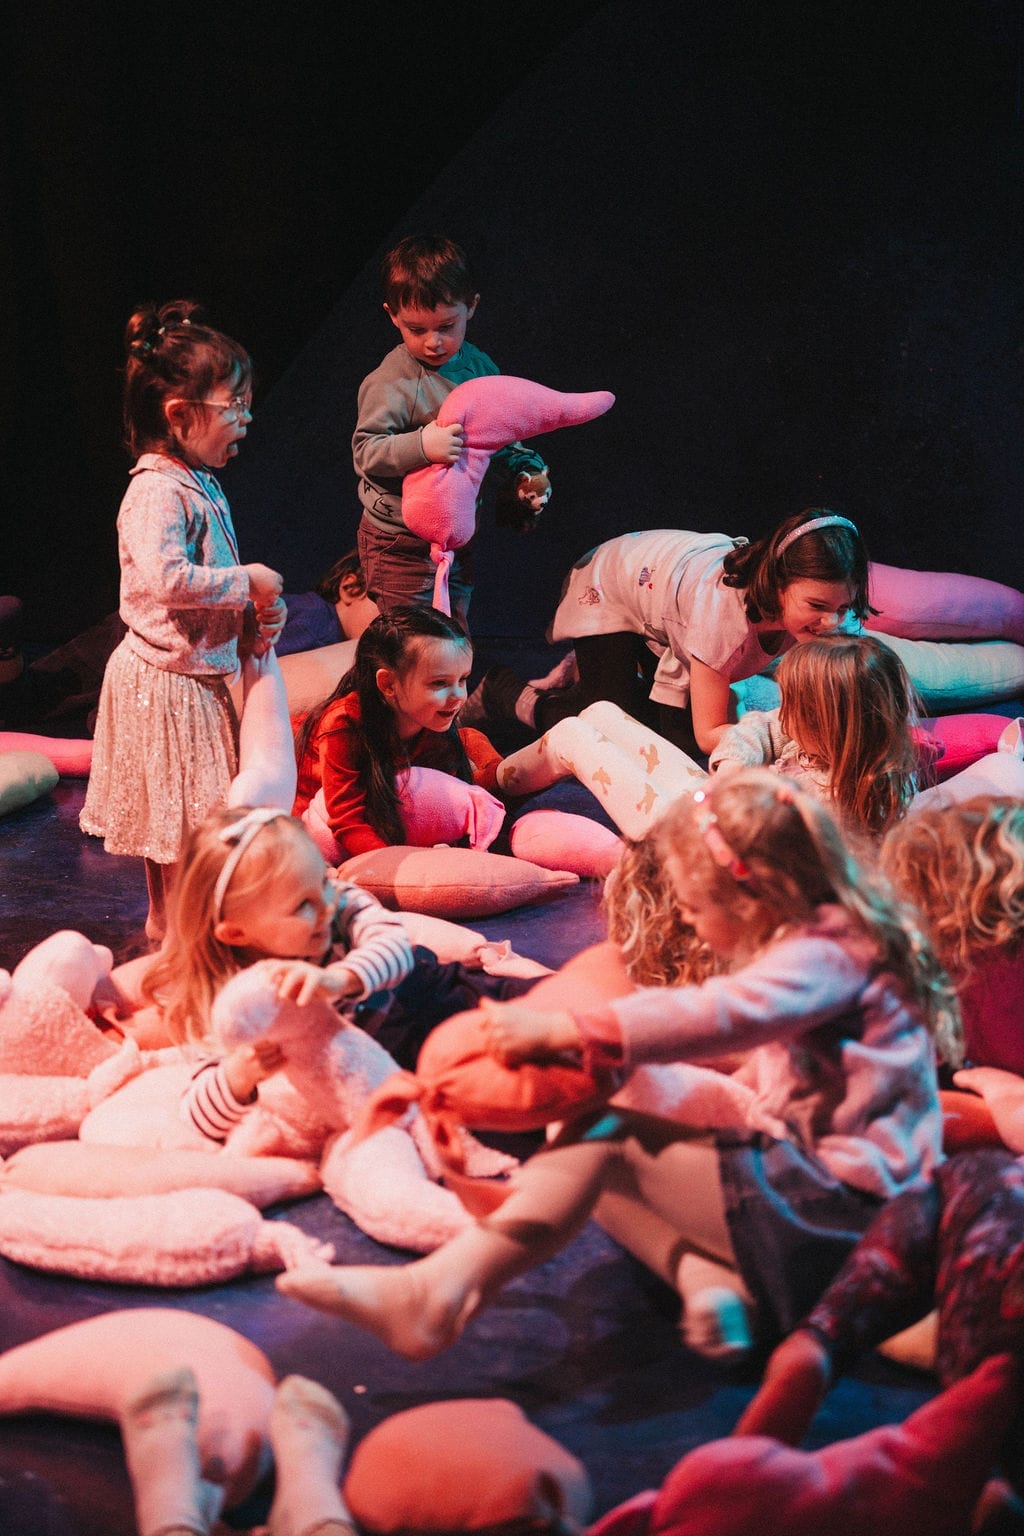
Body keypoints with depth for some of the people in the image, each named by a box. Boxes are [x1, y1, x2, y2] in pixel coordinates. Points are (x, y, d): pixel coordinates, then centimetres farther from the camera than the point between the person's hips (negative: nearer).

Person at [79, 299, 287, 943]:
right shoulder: (159, 492, -22)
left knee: (179, 818, 19)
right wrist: (246, 582, -25)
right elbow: (162, 577, -37)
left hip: (201, 672, 10)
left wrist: (254, 619, 2)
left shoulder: (199, 484, 10)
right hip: (169, 681, -10)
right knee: (181, 818, -1)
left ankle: (167, 931, 31)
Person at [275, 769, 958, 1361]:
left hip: (841, 1208, -11)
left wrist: (558, 1030, -25)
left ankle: (438, 1296, -25)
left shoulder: (828, 954, -16)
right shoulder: (820, 942, 16)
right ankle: (706, 1278, -17)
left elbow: (716, 1017, -30)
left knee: (607, 1139, -15)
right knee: (596, 1162, 6)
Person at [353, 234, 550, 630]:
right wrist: (421, 446, -37)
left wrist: (525, 476, -1)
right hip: (401, 545, -6)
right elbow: (365, 452, -22)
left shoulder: (479, 367, 2)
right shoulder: (389, 383, -19)